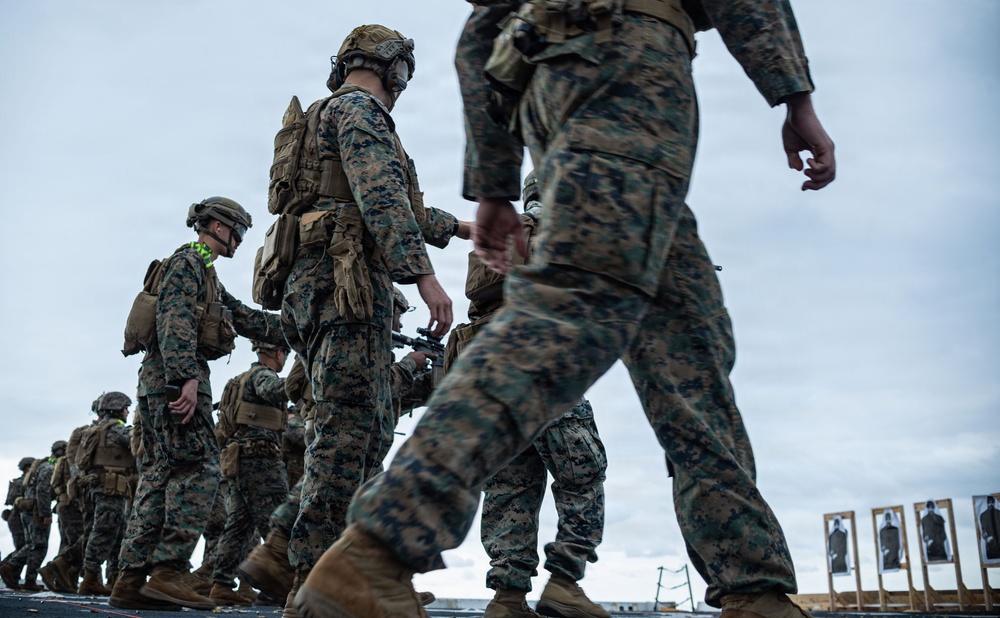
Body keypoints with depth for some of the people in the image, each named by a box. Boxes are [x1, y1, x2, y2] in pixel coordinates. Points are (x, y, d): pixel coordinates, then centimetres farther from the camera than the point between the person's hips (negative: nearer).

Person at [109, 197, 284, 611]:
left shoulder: (206, 275, 29)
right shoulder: (188, 262, -2)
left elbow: (249, 320, 28)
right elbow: (174, 321, -16)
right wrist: (186, 376, -27)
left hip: (161, 381, 10)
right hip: (175, 376, -10)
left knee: (161, 475, 5)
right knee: (199, 469, -14)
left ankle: (132, 580, 4)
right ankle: (168, 570, -18)